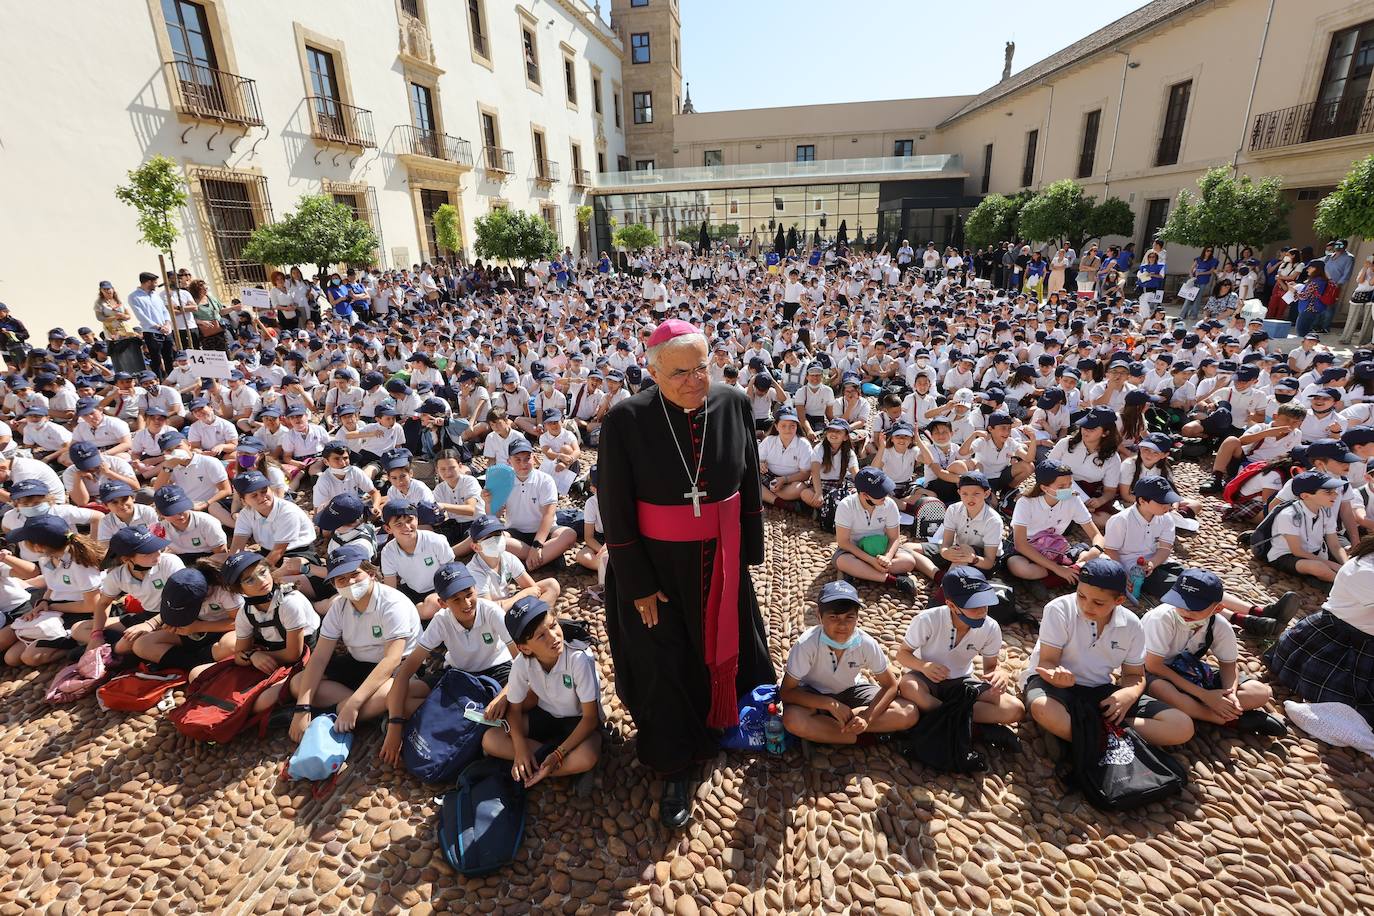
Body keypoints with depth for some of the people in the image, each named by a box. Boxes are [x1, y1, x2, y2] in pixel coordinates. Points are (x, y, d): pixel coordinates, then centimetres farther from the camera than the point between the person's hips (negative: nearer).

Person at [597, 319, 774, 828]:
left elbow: (750, 482, 3)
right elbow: (615, 510, -14)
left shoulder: (733, 405, -9)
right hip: (655, 564, -3)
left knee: (726, 645, 24)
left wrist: (751, 550, 7)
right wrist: (638, 585, -13)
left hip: (721, 559, 4)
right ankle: (675, 769, 34)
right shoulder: (626, 419, -20)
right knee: (663, 665, 11)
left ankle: (728, 720, 55)